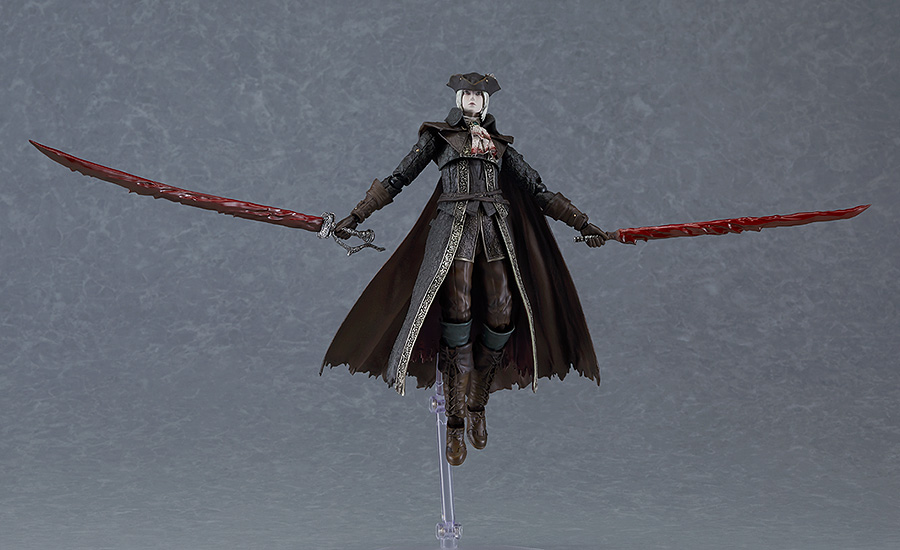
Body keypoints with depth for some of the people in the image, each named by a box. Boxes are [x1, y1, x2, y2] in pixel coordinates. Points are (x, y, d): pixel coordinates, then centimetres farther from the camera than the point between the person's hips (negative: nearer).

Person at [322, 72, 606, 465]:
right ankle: (456, 424, -10)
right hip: (454, 226, -3)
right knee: (457, 314, -14)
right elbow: (397, 179, 11)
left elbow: (538, 190, 22)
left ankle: (477, 405, 9)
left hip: (496, 230, 3)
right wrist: (356, 216, 4)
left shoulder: (500, 145, 22)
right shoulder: (439, 136, 15)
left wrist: (582, 224, 18)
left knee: (502, 315, -9)